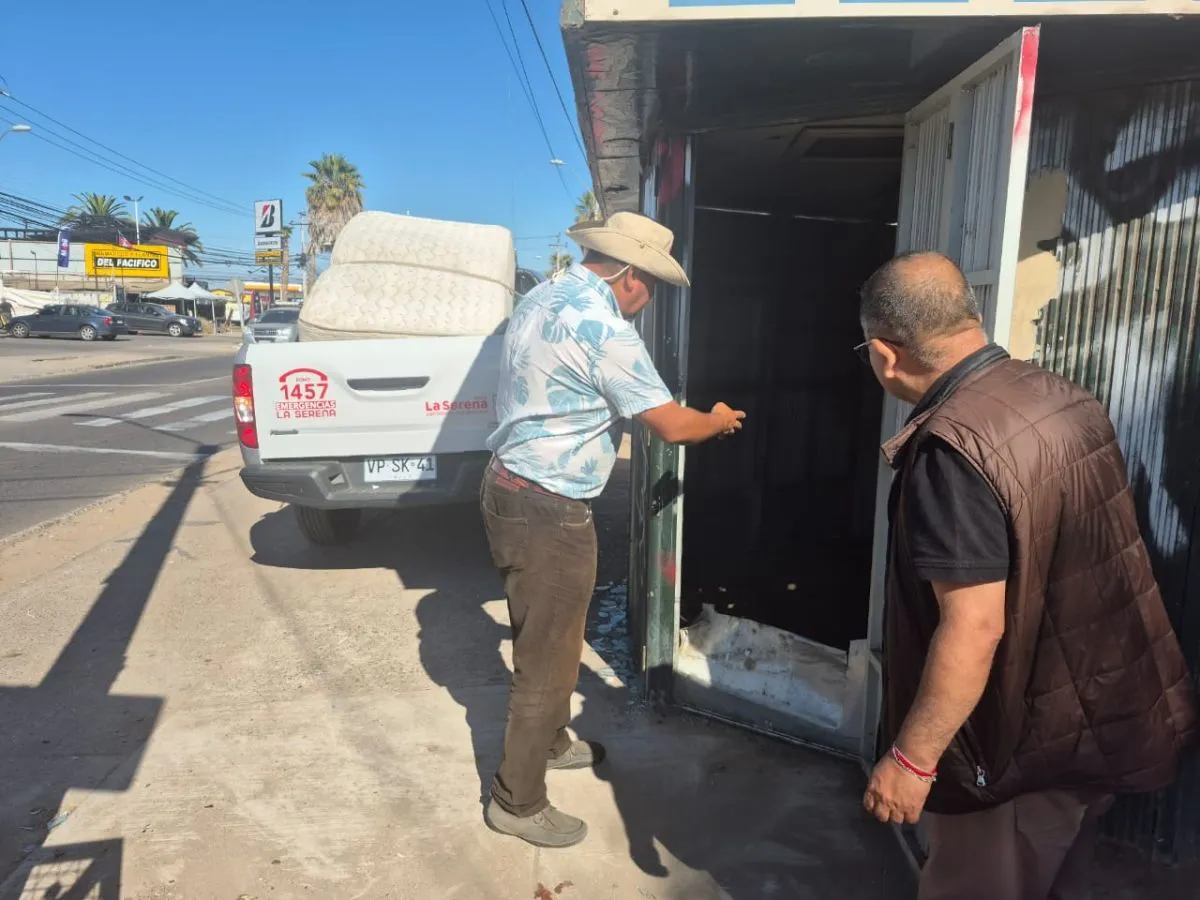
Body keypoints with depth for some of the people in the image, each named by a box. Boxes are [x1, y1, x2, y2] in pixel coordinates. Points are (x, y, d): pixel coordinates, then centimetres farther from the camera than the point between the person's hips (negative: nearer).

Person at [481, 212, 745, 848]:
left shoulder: (540, 300, 8)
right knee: (549, 656, 5)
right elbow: (672, 426, -16)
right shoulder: (604, 328, -21)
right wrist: (721, 421, 5)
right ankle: (518, 802, 20)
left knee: (546, 638, 25)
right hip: (546, 510, -10)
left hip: (509, 489, 10)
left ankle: (550, 742, 45)